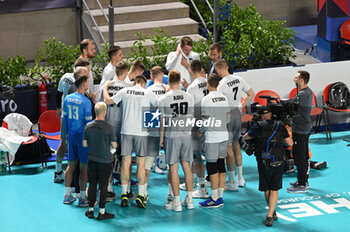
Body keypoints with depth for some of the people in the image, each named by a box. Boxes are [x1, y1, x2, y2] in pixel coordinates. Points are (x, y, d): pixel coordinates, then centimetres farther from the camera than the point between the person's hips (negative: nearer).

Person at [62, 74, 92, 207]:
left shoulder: (67, 99, 3)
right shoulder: (86, 102, -16)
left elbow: (64, 118, 11)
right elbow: (89, 122, -13)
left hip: (71, 136, 6)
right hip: (83, 137, -6)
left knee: (71, 165, 14)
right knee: (84, 167, 1)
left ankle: (67, 196, 19)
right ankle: (83, 198, 4)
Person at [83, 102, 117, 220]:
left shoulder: (88, 126, -4)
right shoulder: (108, 127, -15)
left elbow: (84, 144, 3)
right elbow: (114, 145, -9)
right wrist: (111, 142, 13)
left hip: (92, 161, 3)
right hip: (105, 161, -3)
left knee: (92, 184, 12)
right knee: (103, 186, 4)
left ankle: (91, 210, 18)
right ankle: (102, 212, 8)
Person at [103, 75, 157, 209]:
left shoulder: (125, 91, 3)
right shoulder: (147, 94, 0)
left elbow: (108, 101, 3)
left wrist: (105, 88, 22)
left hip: (126, 131, 1)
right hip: (141, 132, -1)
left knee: (125, 163, 5)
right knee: (141, 164, 3)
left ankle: (124, 195, 4)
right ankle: (140, 196, 0)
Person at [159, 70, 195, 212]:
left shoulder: (163, 99, -6)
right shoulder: (188, 97, 4)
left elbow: (162, 121, -3)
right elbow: (191, 117, 10)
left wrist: (161, 138, 7)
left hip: (172, 136, -4)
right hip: (186, 134, 4)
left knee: (173, 169, 0)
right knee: (186, 166, 11)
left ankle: (176, 202, 1)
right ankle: (189, 200, 15)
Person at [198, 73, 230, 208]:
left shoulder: (206, 100, -13)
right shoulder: (224, 98, 8)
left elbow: (206, 120, -14)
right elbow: (228, 118, 12)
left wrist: (200, 131, 2)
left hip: (212, 137, -7)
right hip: (224, 135, 7)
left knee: (212, 166, -3)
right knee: (221, 165, 11)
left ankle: (214, 199, -2)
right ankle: (220, 197, 14)